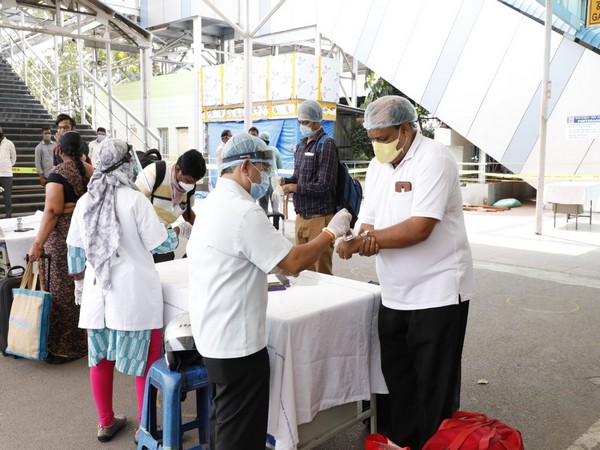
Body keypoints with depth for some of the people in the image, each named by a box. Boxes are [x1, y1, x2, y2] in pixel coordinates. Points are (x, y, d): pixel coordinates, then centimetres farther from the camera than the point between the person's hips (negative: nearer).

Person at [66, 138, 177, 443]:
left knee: (100, 359, 16)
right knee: (144, 361, 7)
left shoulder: (84, 202, 4)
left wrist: (81, 285, 28)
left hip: (97, 292, 5)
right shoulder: (134, 199, -11)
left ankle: (106, 422, 30)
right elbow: (158, 243, -6)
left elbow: (75, 250, 14)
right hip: (135, 293, -5)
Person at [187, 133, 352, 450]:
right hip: (237, 342, -10)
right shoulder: (243, 211, -23)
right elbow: (293, 262, -21)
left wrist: (275, 268, 11)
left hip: (215, 335, 10)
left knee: (224, 423, 23)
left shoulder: (212, 204, 9)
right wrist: (332, 231, -10)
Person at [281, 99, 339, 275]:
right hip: (301, 216, 8)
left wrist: (293, 187, -13)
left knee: (321, 271, 1)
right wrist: (285, 181, -1)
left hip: (319, 217, -7)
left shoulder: (327, 144, -11)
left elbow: (323, 186, -17)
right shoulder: (302, 144, 13)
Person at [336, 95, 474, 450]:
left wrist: (366, 241, -25)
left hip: (437, 293, -7)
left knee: (434, 384, 6)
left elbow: (420, 228, -26)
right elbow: (368, 221, 5)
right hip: (395, 294, 8)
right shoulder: (378, 165, 8)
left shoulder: (434, 160, -17)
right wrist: (364, 238, -18)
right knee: (397, 375, 19)